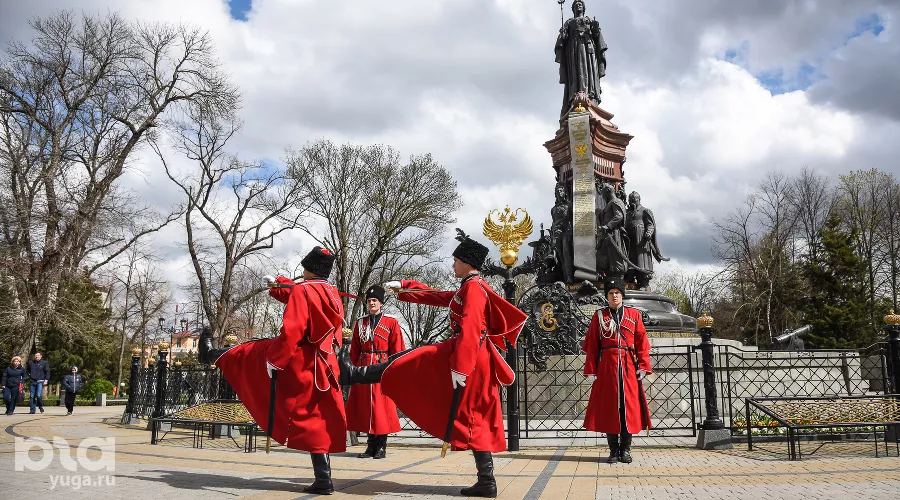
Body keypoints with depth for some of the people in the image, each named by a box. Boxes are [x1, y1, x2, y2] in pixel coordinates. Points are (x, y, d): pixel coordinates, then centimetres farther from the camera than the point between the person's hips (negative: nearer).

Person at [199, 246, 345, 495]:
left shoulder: (302, 290, -14)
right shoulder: (333, 295, 11)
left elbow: (291, 332, -21)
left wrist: (274, 359, -12)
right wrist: (277, 283, 41)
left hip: (299, 362, -6)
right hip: (324, 367, 6)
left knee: (251, 353, 20)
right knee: (318, 421, 9)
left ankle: (211, 354, 46)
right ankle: (323, 479, 8)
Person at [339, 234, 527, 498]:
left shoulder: (473, 287, -10)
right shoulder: (470, 288, 21)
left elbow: (469, 330, -20)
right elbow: (436, 297, 31)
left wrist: (459, 367, -25)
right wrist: (403, 286, 32)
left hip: (466, 357, -10)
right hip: (477, 360, 10)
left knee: (405, 362, 2)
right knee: (477, 419, 9)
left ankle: (352, 374, 14)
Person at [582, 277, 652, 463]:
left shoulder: (634, 314, 10)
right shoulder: (599, 315, 8)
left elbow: (642, 342, 6)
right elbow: (592, 345, 5)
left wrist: (643, 366, -3)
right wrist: (591, 370, -2)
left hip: (628, 366, 1)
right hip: (606, 366, 0)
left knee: (629, 406, 1)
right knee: (608, 407, 1)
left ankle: (625, 450, 11)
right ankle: (614, 451, 9)